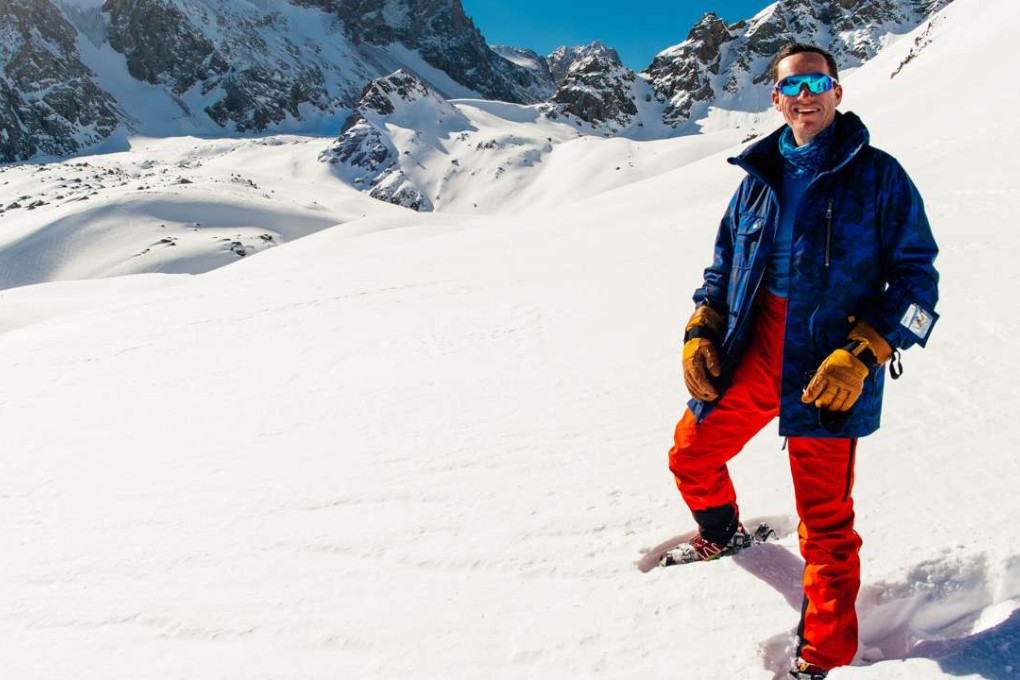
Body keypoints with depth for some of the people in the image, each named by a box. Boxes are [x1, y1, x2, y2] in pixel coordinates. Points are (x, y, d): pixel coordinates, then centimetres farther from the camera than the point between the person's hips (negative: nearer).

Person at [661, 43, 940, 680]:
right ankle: (723, 533, 47)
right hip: (750, 353, 5)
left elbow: (917, 277, -4)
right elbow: (724, 263, 18)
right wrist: (700, 331, 4)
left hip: (829, 369, -4)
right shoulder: (760, 176, 10)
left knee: (826, 522, 1)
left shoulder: (877, 174, -3)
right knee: (691, 456, 14)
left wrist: (862, 354, -16)